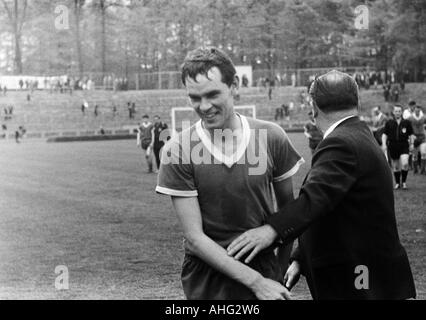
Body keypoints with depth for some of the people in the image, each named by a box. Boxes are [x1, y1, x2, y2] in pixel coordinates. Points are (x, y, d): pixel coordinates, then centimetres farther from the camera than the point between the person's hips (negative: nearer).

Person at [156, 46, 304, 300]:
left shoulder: (271, 137, -6)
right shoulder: (177, 152, -12)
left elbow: (288, 208, 6)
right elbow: (195, 237, -13)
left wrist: (282, 268, -1)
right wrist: (255, 281, -18)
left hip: (264, 274, 1)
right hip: (207, 283, -1)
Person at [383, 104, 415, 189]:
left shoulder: (407, 122, 4)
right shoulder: (389, 123, 4)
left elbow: (411, 134, 11)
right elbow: (384, 134, 6)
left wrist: (412, 144, 5)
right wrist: (384, 144, -5)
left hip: (404, 145, -1)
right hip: (393, 146, 1)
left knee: (405, 164, -18)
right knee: (396, 166, 7)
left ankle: (404, 181, 0)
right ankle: (397, 183, 23)